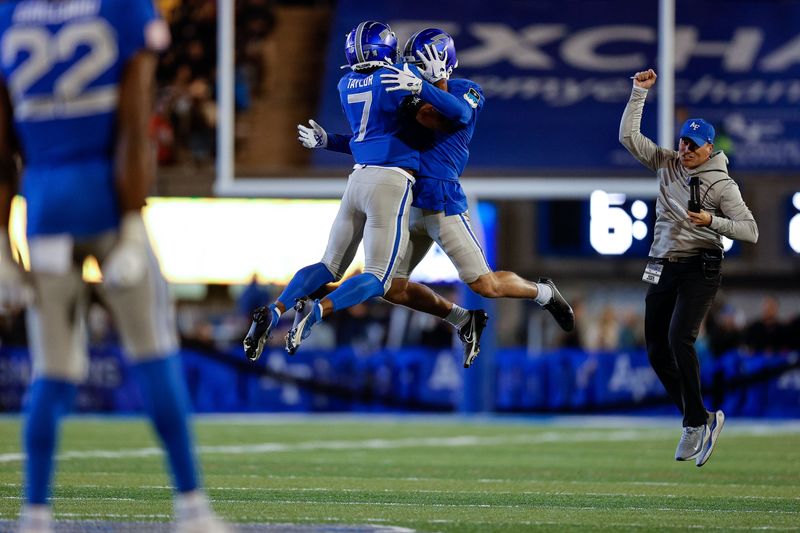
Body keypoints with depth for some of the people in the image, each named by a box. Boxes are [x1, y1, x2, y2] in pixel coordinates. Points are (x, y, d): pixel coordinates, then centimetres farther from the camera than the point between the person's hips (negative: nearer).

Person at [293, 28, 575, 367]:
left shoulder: (467, 93, 0)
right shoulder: (412, 97, 17)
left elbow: (450, 120, -22)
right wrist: (328, 141, 18)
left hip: (443, 202, -7)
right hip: (408, 206, 7)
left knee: (484, 285, -9)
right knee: (392, 288, 4)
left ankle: (544, 293, 21)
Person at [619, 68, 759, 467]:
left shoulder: (721, 184, -7)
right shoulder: (667, 164, 8)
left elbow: (751, 232, -12)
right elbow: (628, 136, 7)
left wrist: (713, 221, -25)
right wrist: (639, 92, 2)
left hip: (699, 269, -6)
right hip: (662, 268, 6)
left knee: (679, 339, -24)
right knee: (657, 351, 3)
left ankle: (695, 422, -14)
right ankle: (700, 420, 16)